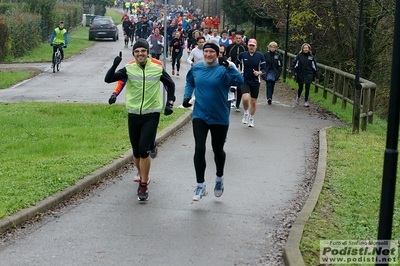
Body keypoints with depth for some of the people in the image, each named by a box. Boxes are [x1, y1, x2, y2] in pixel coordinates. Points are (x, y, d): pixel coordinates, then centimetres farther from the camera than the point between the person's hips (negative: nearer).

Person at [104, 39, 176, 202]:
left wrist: (169, 104, 7)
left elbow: (170, 85, 14)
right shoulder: (129, 69, -1)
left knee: (143, 150, -14)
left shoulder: (157, 68, -2)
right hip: (133, 115, 2)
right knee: (136, 152, 11)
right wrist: (115, 65, -24)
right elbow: (108, 79, -8)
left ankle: (143, 186, -3)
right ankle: (143, 177, 36)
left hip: (152, 115, -2)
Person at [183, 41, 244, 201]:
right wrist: (187, 96, 6)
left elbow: (239, 81, -28)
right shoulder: (196, 68, 0)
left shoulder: (223, 70, -12)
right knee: (199, 149, -9)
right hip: (200, 116, 2)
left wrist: (228, 67, -38)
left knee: (218, 150, 15)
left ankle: (219, 179, 41)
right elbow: (190, 82, 20)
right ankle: (200, 186, 0)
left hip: (219, 117, -2)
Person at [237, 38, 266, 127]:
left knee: (253, 102, 8)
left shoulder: (260, 56, -5)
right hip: (245, 81, 0)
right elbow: (237, 63, 18)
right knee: (245, 98, -22)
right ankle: (246, 113, 8)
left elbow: (264, 70, -4)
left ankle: (251, 118, 31)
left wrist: (259, 72, -24)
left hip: (255, 82, 1)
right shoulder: (242, 55, -2)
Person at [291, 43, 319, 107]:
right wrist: (293, 73, -10)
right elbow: (294, 64, -2)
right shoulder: (299, 55, -3)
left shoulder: (311, 57, 1)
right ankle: (298, 97, 41)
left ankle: (306, 101, 5)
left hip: (308, 75, 0)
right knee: (300, 88, 11)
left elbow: (315, 67, 6)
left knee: (307, 88, -5)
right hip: (300, 75, 0)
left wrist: (317, 76, 7)